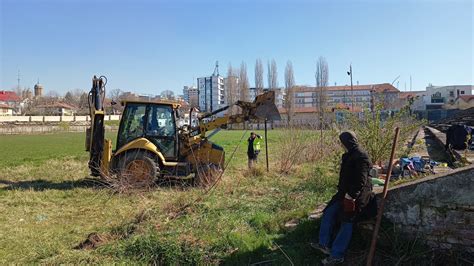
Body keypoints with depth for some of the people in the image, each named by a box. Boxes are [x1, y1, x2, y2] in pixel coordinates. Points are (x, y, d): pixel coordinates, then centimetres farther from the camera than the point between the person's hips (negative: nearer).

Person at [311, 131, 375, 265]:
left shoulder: (361, 157, -18)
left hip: (356, 195, -9)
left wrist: (352, 194, -24)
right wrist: (341, 190, 12)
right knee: (329, 212, 3)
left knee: (346, 221, -6)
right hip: (346, 192, 9)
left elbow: (361, 179, -22)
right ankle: (324, 244, 7)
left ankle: (337, 255, 0)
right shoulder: (349, 155, 11)